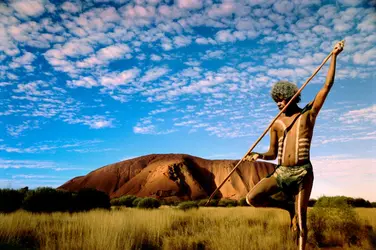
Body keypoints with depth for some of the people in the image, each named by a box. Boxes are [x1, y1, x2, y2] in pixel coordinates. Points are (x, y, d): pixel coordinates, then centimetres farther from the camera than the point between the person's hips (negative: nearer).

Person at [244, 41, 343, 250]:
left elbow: (327, 86, 1)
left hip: (302, 172, -3)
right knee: (252, 198, -12)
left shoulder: (309, 114, 5)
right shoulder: (276, 123, 11)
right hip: (281, 172, 3)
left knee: (301, 218, 0)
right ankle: (288, 206, 12)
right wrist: (259, 156, -7)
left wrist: (334, 56, -1)